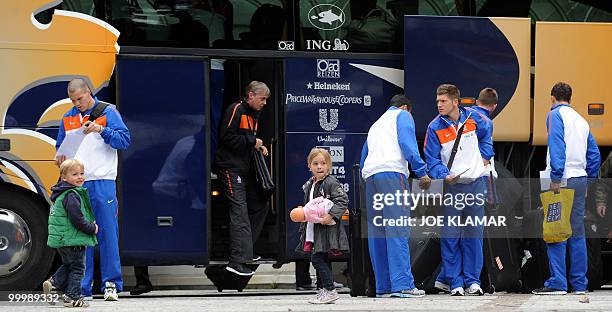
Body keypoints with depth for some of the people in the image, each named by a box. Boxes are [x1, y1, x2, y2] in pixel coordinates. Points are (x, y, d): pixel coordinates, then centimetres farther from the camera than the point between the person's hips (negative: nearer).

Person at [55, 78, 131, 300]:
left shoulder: (108, 113, 2)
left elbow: (124, 140, -6)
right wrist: (61, 157, 3)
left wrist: (102, 130, -20)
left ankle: (111, 283, -2)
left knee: (108, 233, -5)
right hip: (76, 183, 4)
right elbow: (60, 146, 25)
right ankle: (81, 287, 7)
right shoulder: (68, 119, 16)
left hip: (102, 182, -4)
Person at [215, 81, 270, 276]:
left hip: (245, 169, 10)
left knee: (258, 207, 13)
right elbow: (227, 137, -20)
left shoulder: (254, 114, 17)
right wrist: (252, 142, -16)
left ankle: (245, 250, 24)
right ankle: (237, 261, -19)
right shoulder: (236, 110, -12)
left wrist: (259, 146, 9)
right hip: (231, 168, -10)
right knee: (239, 212, -15)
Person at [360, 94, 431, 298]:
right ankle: (402, 285, -20)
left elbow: (363, 159, 31)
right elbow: (407, 143, -5)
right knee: (397, 231, -13)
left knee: (377, 233, 6)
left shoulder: (375, 125, 33)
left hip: (370, 175, 7)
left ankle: (383, 287, 5)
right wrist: (421, 172, -7)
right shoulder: (402, 115, 13)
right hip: (391, 172, -7)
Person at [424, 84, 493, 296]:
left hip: (476, 183, 2)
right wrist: (444, 176, -22)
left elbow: (486, 132, 22)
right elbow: (432, 160, -6)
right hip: (451, 186, -2)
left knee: (473, 234, 5)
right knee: (450, 236, -4)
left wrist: (485, 155, 14)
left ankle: (473, 280, 11)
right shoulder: (435, 128, -7)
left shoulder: (473, 118, -1)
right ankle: (455, 282, 1)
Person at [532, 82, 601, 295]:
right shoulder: (581, 120, 20)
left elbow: (557, 146, -15)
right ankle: (579, 284, 9)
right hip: (580, 179, 7)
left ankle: (557, 283, -14)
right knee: (577, 233, 9)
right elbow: (594, 155, 18)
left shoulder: (556, 114, -2)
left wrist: (556, 178, -20)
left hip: (563, 179, -7)